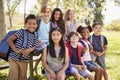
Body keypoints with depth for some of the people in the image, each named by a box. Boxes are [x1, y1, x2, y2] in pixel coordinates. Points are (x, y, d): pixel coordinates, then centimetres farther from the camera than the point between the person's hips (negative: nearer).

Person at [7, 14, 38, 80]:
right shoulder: (21, 32, -8)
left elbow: (34, 47, 1)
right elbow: (9, 40, -12)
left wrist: (30, 50, -22)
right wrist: (16, 50, -20)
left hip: (24, 61, 4)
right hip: (13, 58, -4)